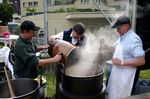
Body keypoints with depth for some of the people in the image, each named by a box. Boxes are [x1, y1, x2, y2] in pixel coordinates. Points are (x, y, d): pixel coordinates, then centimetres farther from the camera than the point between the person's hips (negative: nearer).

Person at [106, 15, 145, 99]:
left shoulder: (133, 39, -23)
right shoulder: (122, 37, 6)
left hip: (125, 75, -9)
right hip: (116, 72, 9)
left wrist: (122, 62, -27)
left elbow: (141, 61, -27)